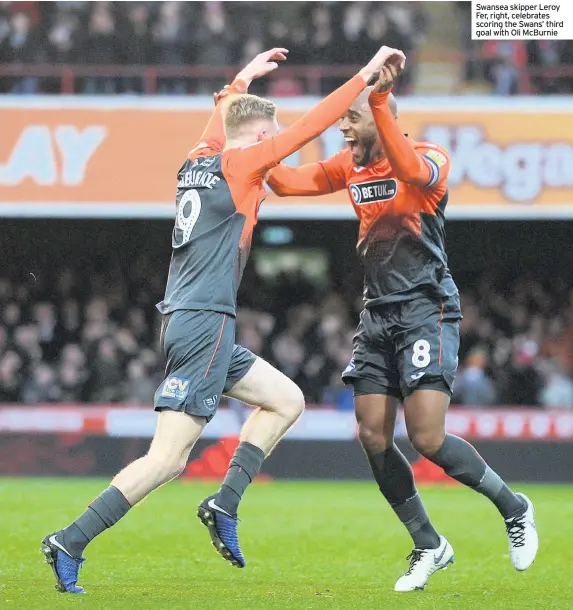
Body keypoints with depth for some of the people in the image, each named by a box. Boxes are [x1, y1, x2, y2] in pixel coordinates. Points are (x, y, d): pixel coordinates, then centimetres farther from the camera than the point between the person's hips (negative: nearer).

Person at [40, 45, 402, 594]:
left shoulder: (197, 162, 13)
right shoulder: (239, 163, -7)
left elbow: (217, 122, 37)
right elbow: (312, 124, -6)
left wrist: (242, 80, 50)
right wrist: (366, 74, 2)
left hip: (189, 322, 10)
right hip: (203, 324, -10)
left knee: (286, 400, 17)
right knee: (168, 457, -11)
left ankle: (224, 504, 8)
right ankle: (70, 543, -13)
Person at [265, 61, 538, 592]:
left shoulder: (430, 158, -12)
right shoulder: (349, 165, 9)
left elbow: (408, 167, -35)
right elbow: (286, 181, 9)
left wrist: (380, 99, -44)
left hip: (425, 309, -7)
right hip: (377, 314, 7)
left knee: (427, 438, -14)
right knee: (373, 438, -1)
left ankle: (514, 508, 9)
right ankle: (429, 546, 13)